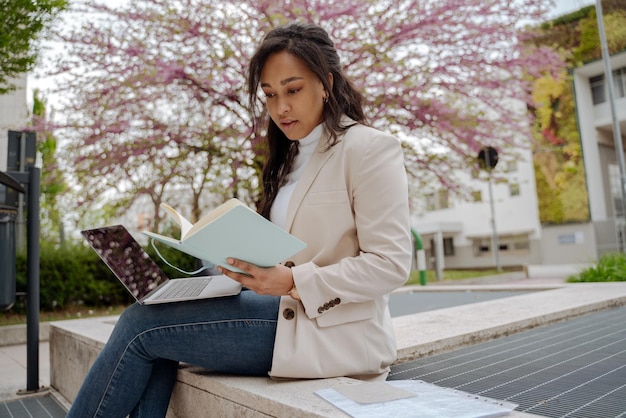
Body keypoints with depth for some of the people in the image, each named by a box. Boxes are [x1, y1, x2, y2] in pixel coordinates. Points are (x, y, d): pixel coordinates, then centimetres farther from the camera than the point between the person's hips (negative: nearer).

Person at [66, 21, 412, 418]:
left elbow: (390, 264, -14)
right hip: (288, 308, 8)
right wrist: (244, 265, -2)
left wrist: (293, 281, -24)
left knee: (142, 323, -12)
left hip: (334, 330, -7)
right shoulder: (291, 156, 16)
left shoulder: (369, 148, -8)